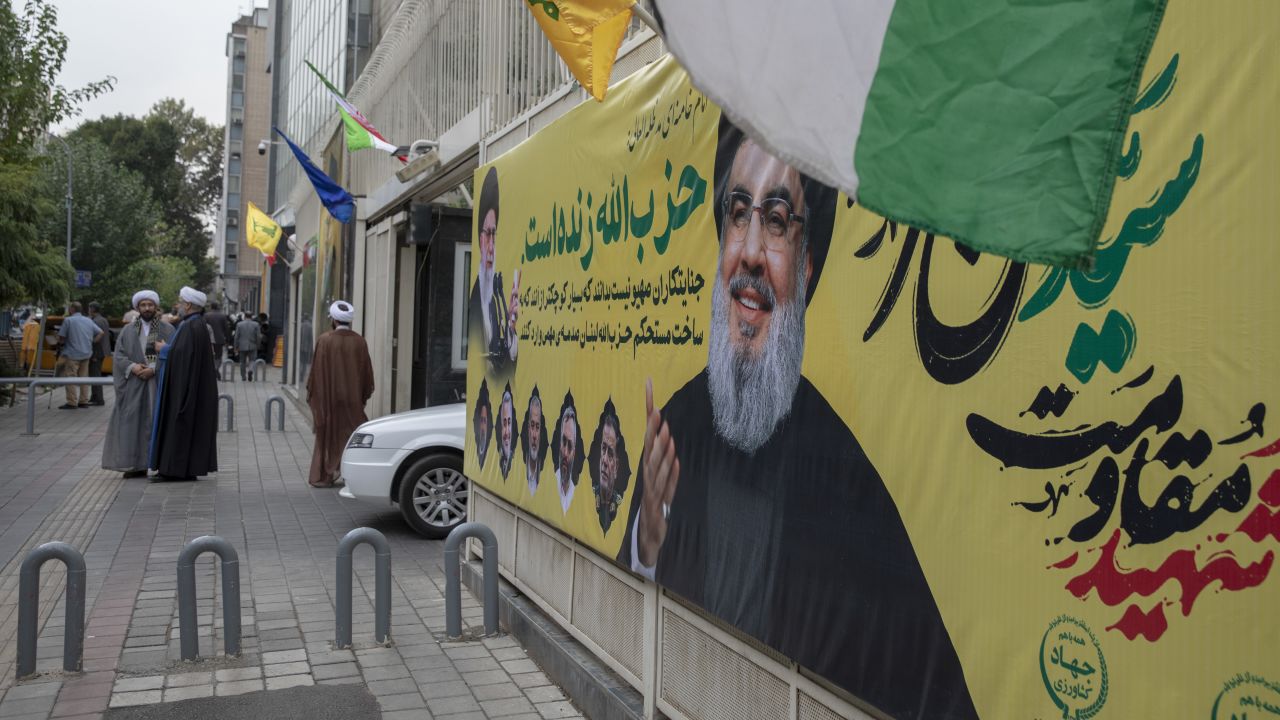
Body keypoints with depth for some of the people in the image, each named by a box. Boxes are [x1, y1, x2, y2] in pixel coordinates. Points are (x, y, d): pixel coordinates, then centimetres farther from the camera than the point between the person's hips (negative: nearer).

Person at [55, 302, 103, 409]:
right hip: (86, 353, 6)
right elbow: (100, 333, 11)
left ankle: (72, 402, -3)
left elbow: (61, 338, -9)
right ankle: (84, 401, 13)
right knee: (84, 377, 11)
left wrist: (60, 344, 10)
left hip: (72, 354, -6)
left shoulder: (68, 320, -8)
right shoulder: (89, 321, 10)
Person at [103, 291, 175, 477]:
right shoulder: (128, 330, 11)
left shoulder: (167, 330, 4)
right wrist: (132, 367, -13)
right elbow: (118, 355, 5)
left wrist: (154, 368, -16)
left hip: (159, 383, -2)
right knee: (134, 422, 0)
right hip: (133, 384, 2)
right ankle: (137, 464, 5)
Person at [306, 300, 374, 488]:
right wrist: (366, 394, 14)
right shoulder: (359, 341, -4)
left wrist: (311, 393, 7)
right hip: (351, 399, 1)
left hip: (327, 397, -1)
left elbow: (316, 369, -5)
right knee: (351, 435, 9)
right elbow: (367, 370, 3)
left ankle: (323, 477, 16)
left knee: (327, 435, 10)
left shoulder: (325, 340, -10)